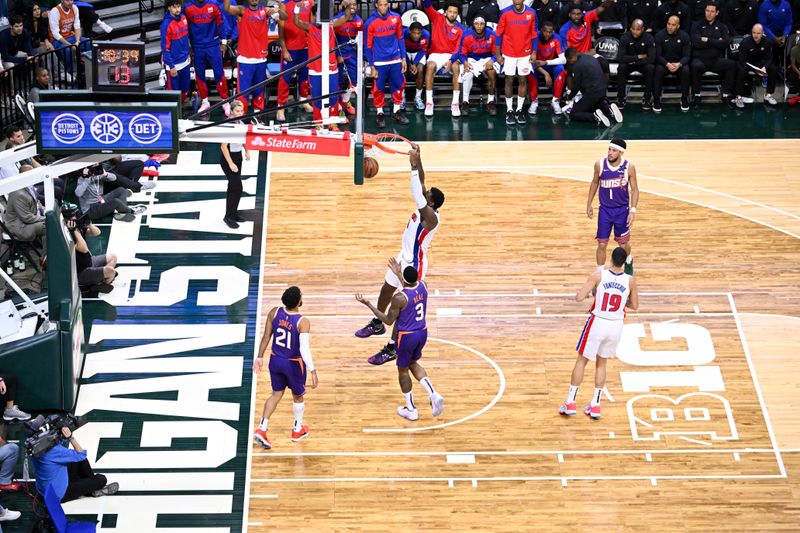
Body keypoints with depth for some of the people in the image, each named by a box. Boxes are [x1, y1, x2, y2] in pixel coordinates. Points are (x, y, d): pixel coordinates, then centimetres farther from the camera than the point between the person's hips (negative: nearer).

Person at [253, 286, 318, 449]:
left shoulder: (274, 313, -13)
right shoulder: (303, 322, -27)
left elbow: (266, 337, -4)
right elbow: (304, 349, -33)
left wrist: (260, 357, 8)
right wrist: (313, 372, -30)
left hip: (275, 360, 4)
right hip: (294, 364, -4)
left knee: (276, 394, 21)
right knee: (298, 396, 21)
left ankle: (261, 430, 11)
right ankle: (297, 430, 39)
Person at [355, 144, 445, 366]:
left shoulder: (430, 216, -30)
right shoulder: (424, 208, -5)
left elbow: (417, 195, -43)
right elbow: (421, 184, 2)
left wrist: (414, 165, -45)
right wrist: (417, 161, -12)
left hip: (414, 265, -10)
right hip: (403, 258, 10)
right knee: (386, 290, 27)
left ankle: (392, 348, 8)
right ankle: (377, 324, 51)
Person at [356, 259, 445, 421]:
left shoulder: (399, 298, -27)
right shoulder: (422, 285, -8)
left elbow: (388, 321, -15)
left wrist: (368, 304, -12)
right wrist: (398, 274, 21)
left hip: (406, 336, -6)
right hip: (422, 333, 6)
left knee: (403, 370, 16)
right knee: (413, 363, 28)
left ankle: (411, 410, 26)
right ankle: (433, 395, 11)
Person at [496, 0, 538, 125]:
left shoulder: (531, 13, -4)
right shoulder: (505, 13, -8)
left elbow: (534, 34, 4)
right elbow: (499, 34, -3)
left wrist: (534, 53, 0)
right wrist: (498, 54, -4)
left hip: (525, 54, 1)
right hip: (509, 54, -1)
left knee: (523, 81, 4)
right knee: (509, 81, 3)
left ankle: (519, 110, 14)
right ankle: (509, 111, 11)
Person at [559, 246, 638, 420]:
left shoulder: (598, 275, -14)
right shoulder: (630, 280, -7)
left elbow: (579, 297, -15)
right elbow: (634, 306, 5)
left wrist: (590, 292, 6)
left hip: (598, 323, -2)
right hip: (616, 326, 3)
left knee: (581, 361, 13)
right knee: (601, 363, 20)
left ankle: (570, 403, 14)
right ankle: (595, 405, 20)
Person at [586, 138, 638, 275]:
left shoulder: (629, 167, -16)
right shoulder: (600, 165, -11)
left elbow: (634, 189, -7)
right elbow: (595, 183, 6)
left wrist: (633, 210, -15)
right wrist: (589, 204, 9)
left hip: (622, 210, -1)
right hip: (605, 210, 1)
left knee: (623, 242, 14)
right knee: (602, 244, 0)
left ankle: (628, 262, 46)